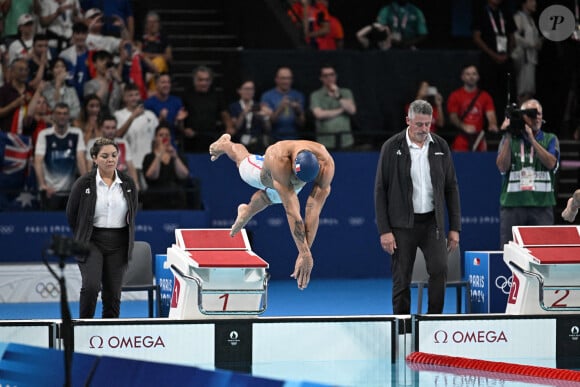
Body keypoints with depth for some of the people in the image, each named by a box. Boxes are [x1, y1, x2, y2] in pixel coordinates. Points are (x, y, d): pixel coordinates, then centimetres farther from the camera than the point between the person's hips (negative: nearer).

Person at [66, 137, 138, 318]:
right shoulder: (84, 183, -4)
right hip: (91, 242, -3)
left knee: (113, 293, 3)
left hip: (118, 244, 3)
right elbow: (71, 214, 6)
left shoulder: (128, 184, 4)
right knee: (91, 286, -21)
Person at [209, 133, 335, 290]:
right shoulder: (279, 159, -55)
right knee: (242, 159, 32)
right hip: (264, 172, -2)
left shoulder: (326, 164, -49)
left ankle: (247, 212, 67)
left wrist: (304, 253, -51)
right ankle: (224, 144, 66)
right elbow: (292, 211, -57)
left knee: (269, 197, 32)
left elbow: (314, 210, -49)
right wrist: (304, 253, -58)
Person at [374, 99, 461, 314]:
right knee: (401, 281, 0)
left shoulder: (440, 147, 6)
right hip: (402, 224, -2)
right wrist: (384, 230, -8)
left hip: (432, 222, 2)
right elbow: (380, 190, -2)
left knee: (439, 270, -15)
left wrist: (455, 228, 5)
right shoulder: (392, 147, -3)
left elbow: (451, 188, 11)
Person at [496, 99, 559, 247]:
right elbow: (502, 167, -1)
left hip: (542, 203, 0)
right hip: (512, 204, 0)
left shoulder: (550, 139, 12)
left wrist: (532, 139, -9)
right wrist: (508, 137, -4)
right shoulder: (509, 139, 12)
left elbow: (551, 163, -6)